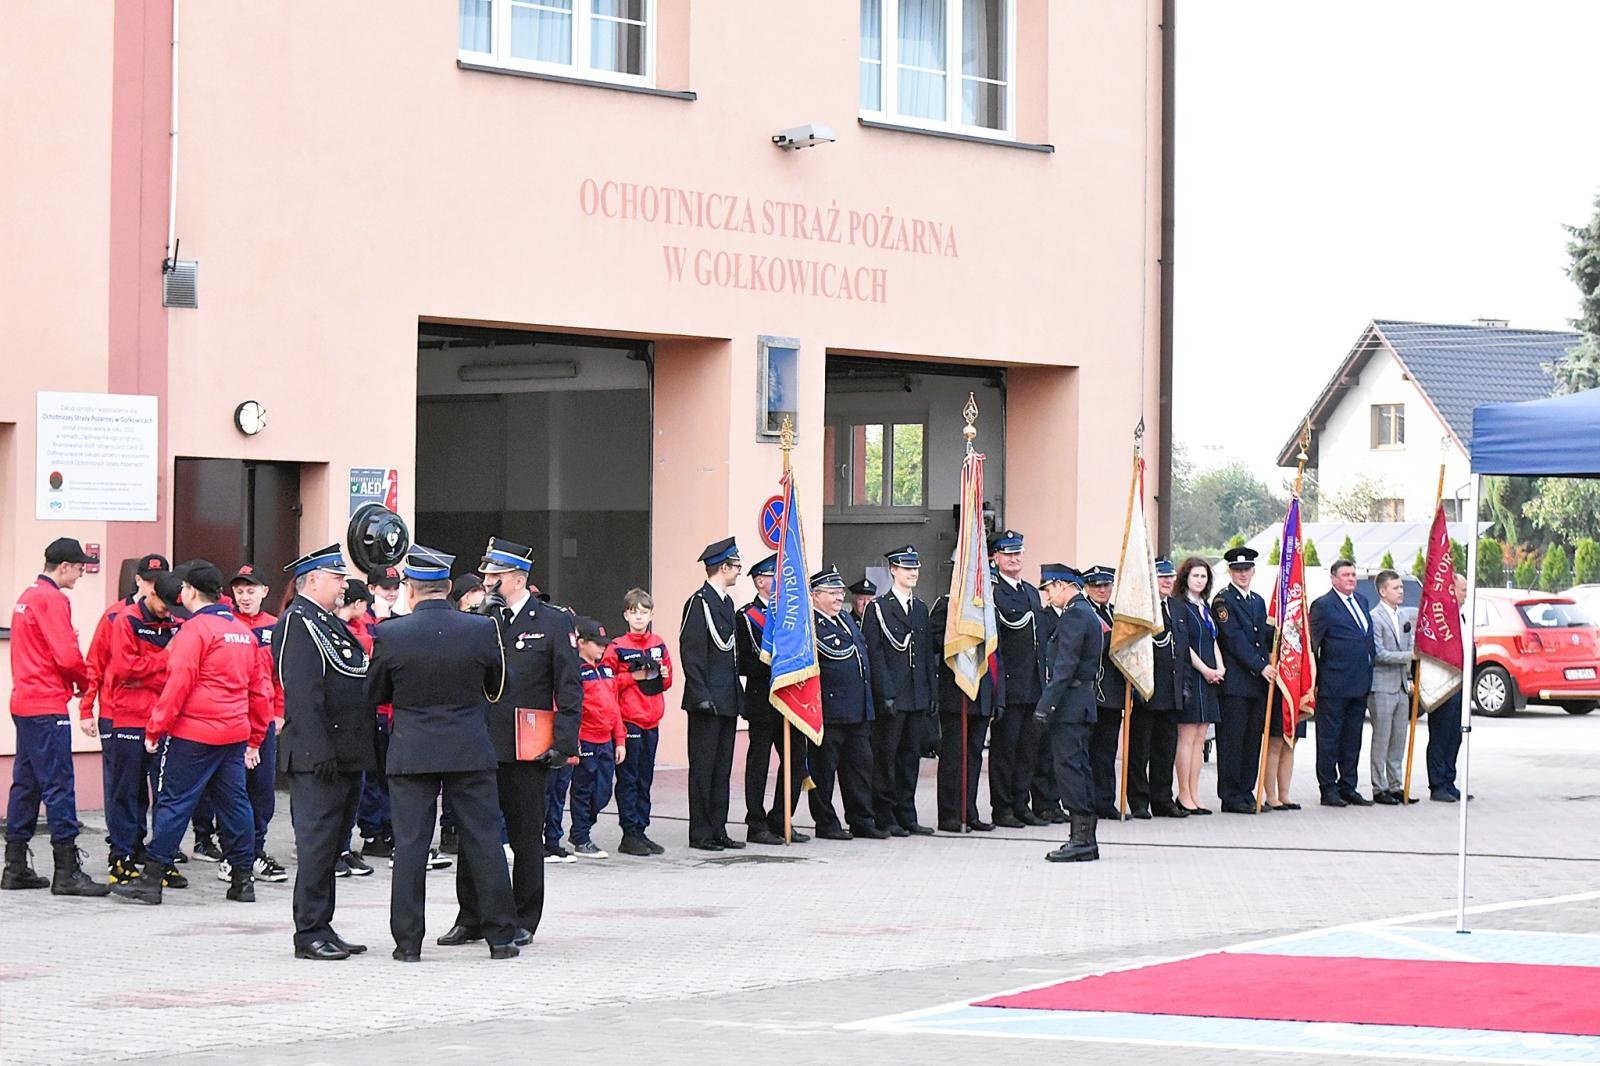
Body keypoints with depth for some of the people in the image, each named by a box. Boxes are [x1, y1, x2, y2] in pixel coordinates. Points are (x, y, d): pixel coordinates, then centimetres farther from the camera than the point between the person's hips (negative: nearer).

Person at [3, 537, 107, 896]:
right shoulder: (52, 600, -13)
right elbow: (67, 655, -18)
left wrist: (75, 680, 10)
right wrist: (84, 684, 1)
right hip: (47, 706, -10)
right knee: (58, 786, -9)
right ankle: (67, 872, -10)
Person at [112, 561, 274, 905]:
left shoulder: (195, 629, -10)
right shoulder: (244, 632, 12)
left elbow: (178, 683, -15)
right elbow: (260, 687, 16)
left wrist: (155, 728, -9)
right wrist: (255, 739, 21)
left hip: (193, 734, -7)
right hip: (235, 733, 7)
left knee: (174, 802, -3)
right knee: (234, 802, 11)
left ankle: (151, 878, -2)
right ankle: (242, 879, 13)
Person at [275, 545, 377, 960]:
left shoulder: (329, 623, 20)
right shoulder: (297, 623, -11)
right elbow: (302, 694, -19)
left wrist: (370, 750, 19)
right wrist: (320, 752, -24)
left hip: (347, 753, 10)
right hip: (319, 757, -10)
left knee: (332, 845, 12)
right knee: (317, 844, -7)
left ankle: (321, 929, 18)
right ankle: (310, 934, -4)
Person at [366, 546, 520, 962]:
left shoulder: (390, 635, -9)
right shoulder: (482, 629, -6)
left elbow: (374, 694, 2)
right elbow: (496, 687, 8)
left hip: (410, 752, -1)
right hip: (470, 751, 1)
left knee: (410, 845, 4)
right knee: (484, 840, 7)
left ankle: (408, 940, 4)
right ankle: (501, 934, 10)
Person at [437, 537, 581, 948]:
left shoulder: (554, 623, 0)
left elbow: (570, 689, -3)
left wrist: (564, 742, -10)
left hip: (527, 752, -3)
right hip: (479, 747, 4)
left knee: (526, 837, 5)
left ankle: (523, 922, 14)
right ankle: (471, 918, 12)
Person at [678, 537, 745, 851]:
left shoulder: (726, 603, 16)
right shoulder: (699, 602, -11)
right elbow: (691, 652, -15)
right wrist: (701, 696, -19)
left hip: (728, 701, 9)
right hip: (709, 701, -9)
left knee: (722, 767, 11)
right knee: (703, 767, -3)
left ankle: (718, 830, 15)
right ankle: (701, 834, 0)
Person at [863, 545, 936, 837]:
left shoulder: (921, 608, 15)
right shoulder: (878, 608, -5)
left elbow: (928, 653, 16)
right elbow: (874, 654, -11)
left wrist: (932, 693, 10)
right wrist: (886, 694, -17)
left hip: (917, 697, 6)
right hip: (890, 696, -6)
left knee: (910, 756, 9)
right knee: (885, 757, -1)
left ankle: (906, 816, 15)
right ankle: (884, 816, 3)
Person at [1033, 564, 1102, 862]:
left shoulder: (1074, 616, -14)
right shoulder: (1087, 613, 18)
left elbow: (1064, 666, -20)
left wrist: (1046, 704, -21)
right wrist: (1049, 702, 20)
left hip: (1069, 705, -10)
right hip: (1083, 705, 10)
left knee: (1069, 767, -9)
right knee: (1079, 767, 11)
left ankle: (1081, 839, -11)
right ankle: (1086, 839, 14)